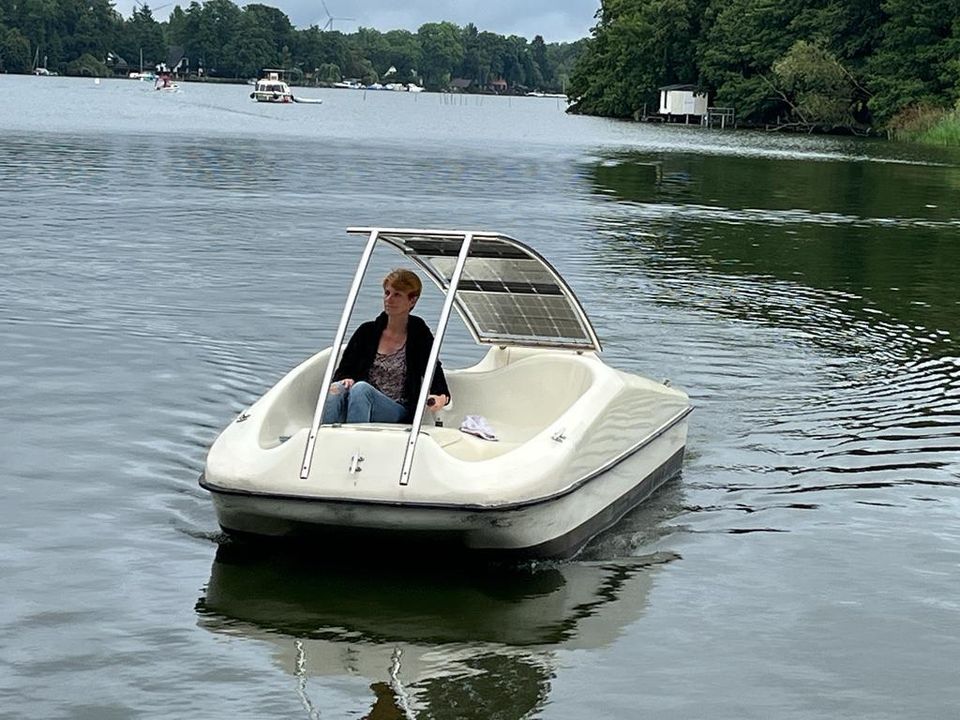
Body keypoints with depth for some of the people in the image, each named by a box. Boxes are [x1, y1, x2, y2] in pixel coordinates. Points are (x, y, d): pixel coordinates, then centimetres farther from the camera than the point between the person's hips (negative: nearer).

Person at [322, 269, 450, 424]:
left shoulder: (420, 336, 7)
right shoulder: (367, 331, 15)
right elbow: (343, 371, 14)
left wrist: (442, 398, -23)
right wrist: (346, 380, -12)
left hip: (398, 412, -3)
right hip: (361, 401, 3)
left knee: (361, 388, -33)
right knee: (337, 389, -31)